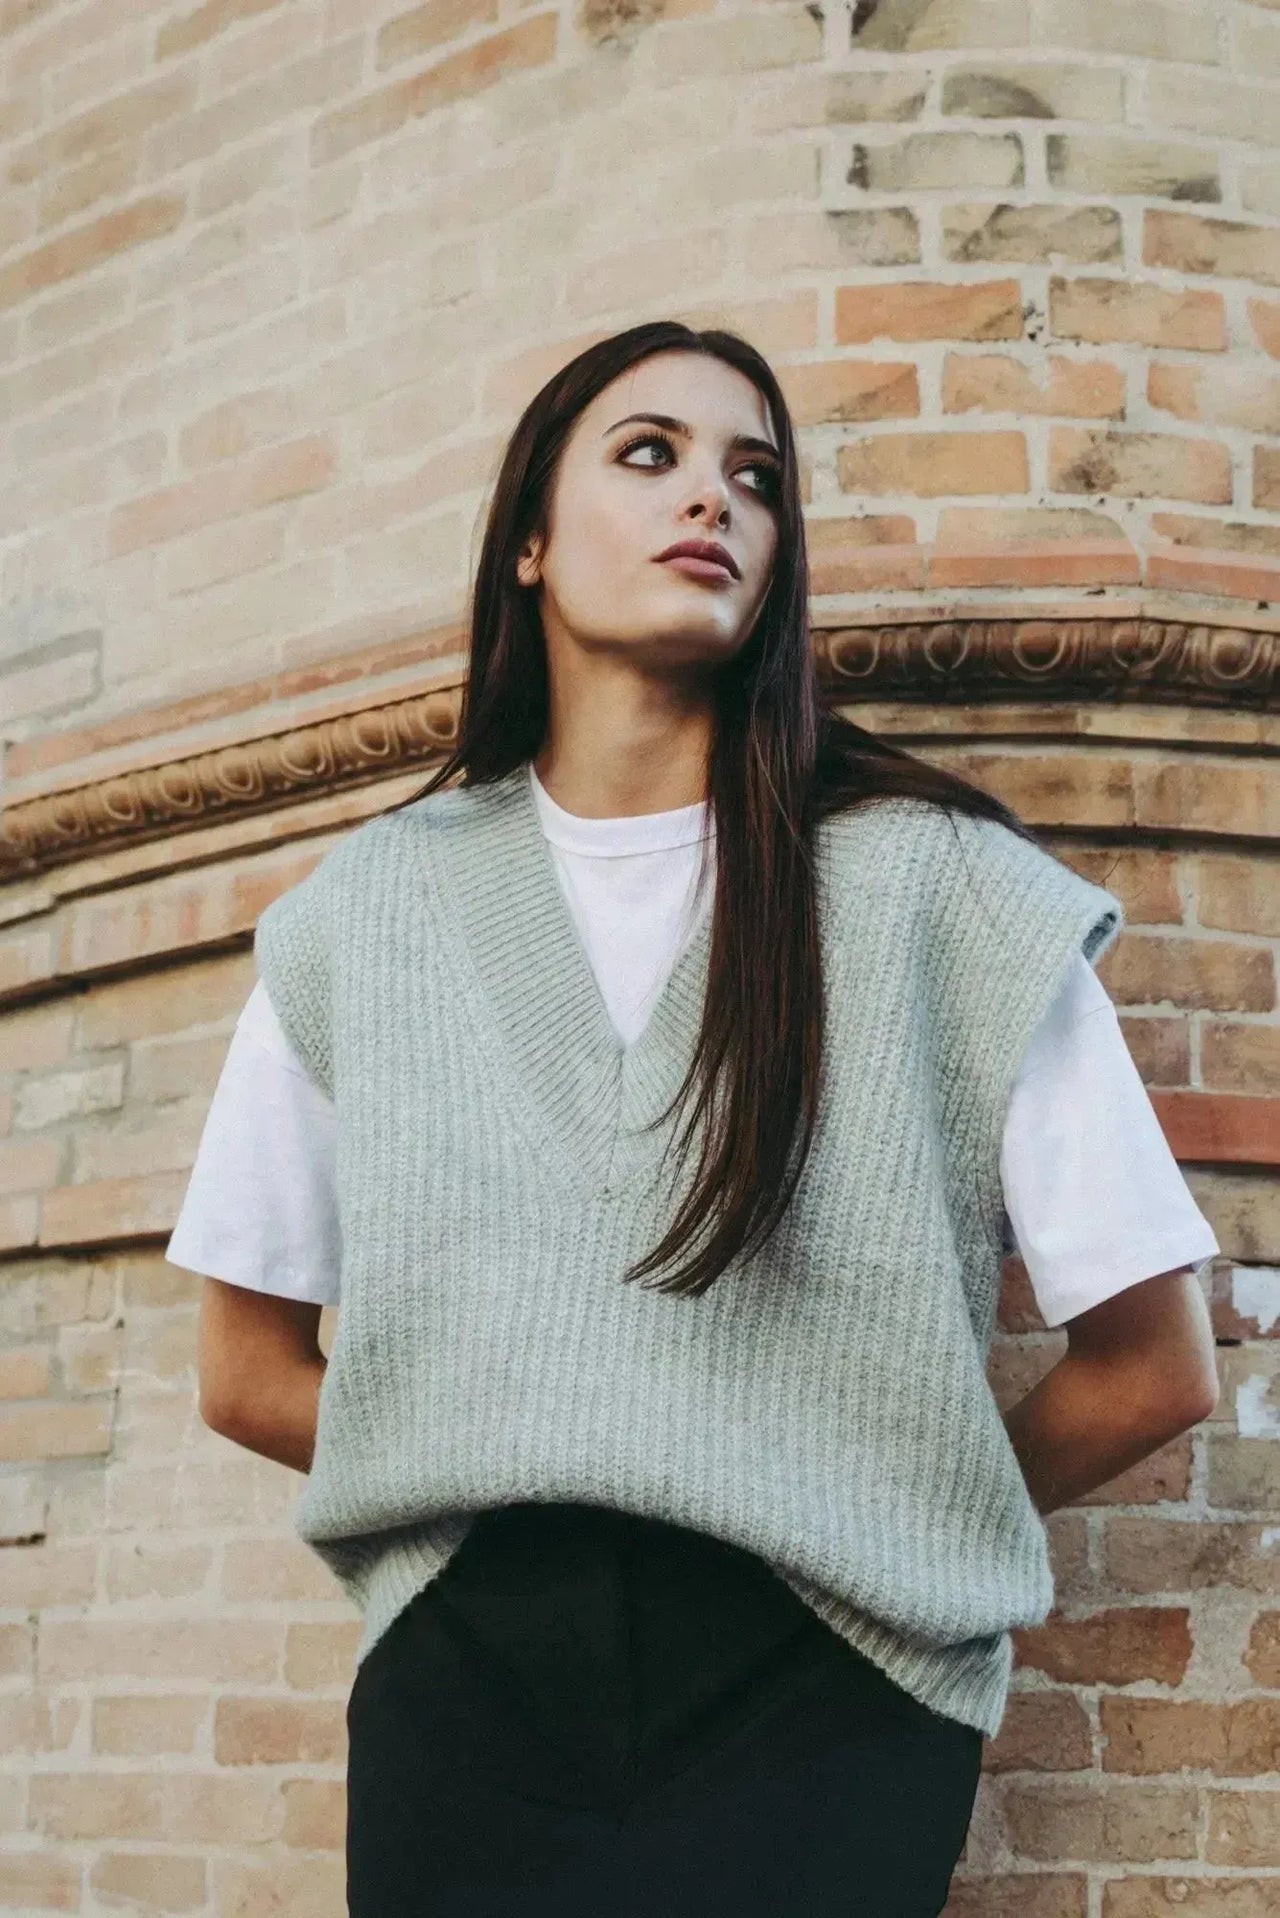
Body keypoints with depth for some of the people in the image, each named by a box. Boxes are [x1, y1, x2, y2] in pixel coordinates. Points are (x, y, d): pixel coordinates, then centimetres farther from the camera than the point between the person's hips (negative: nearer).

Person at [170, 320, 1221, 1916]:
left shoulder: (943, 886, -3)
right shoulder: (363, 909, 6)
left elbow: (1152, 1365, -1)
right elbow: (247, 1371, 9)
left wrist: (881, 1535, 6)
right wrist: (495, 1493, 1)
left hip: (814, 1703, -2)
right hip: (465, 1683, 2)